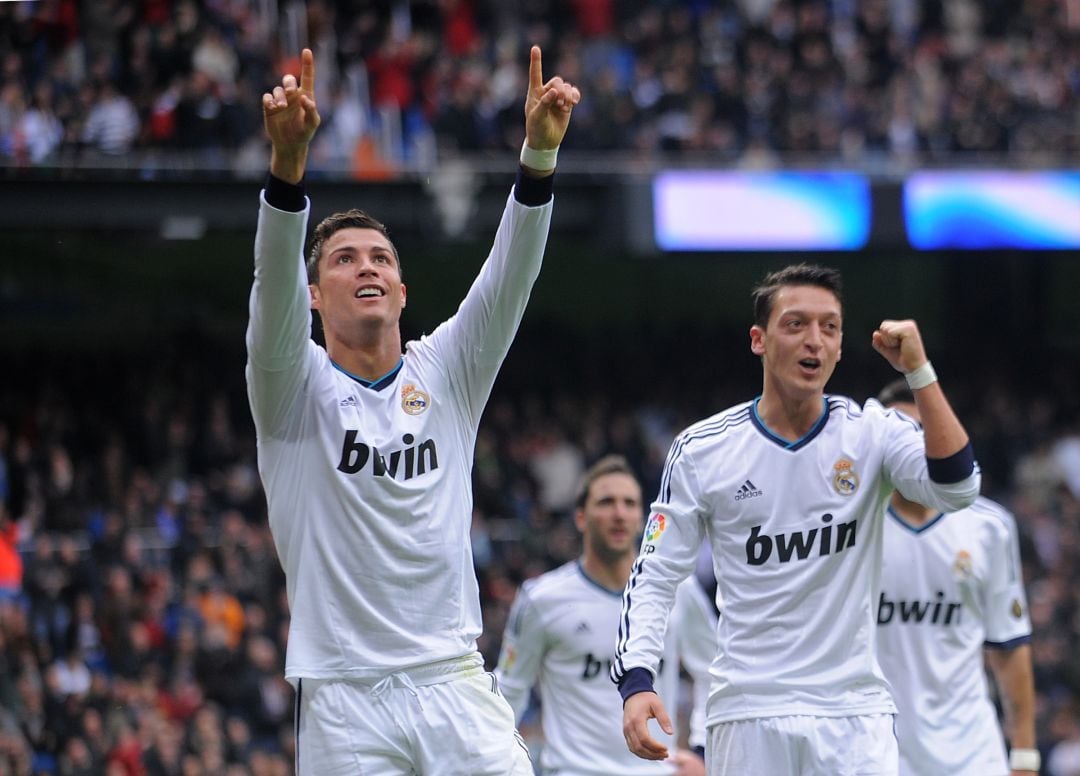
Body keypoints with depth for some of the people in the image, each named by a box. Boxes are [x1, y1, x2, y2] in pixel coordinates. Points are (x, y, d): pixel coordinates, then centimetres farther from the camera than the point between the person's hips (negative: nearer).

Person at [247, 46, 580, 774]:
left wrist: (539, 153, -19)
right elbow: (275, 282, -15)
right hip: (344, 703, -2)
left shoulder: (446, 376, 11)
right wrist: (288, 159, -33)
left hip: (456, 687, 2)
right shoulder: (295, 387, 3)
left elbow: (510, 277, -2)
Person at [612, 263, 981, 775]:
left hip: (853, 711, 0)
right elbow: (653, 578, 3)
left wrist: (918, 371, -23)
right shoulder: (702, 450, 0)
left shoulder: (870, 432, 1)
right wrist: (636, 682, -11)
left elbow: (956, 489, -16)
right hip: (748, 710, 0)